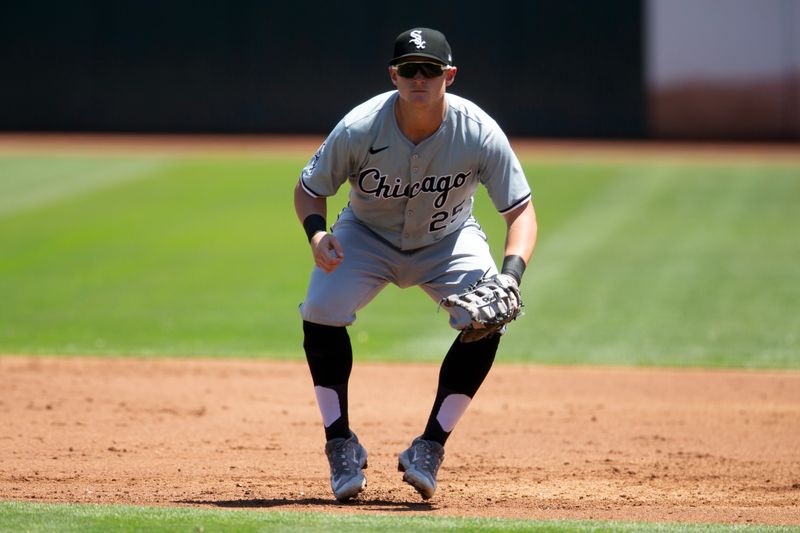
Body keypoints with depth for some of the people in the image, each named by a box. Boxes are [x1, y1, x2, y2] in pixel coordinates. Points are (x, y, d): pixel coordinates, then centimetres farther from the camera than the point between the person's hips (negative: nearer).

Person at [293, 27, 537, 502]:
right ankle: (342, 445, -8)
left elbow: (521, 211, -22)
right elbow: (309, 189, -13)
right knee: (321, 308, -25)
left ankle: (431, 447, -11)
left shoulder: (480, 133, -28)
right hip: (367, 236, 0)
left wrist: (511, 274, -40)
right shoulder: (359, 129, -28)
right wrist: (317, 232, -36)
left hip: (448, 240, 0)